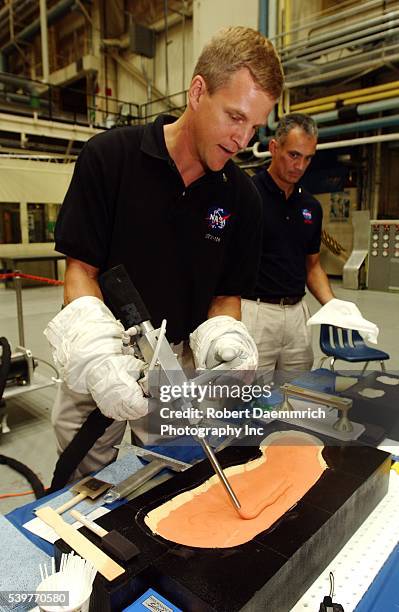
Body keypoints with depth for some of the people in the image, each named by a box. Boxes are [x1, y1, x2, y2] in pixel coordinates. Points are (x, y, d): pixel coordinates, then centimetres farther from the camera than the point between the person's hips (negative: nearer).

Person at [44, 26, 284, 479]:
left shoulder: (242, 196, -4)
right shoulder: (109, 157, -11)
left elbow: (228, 294, 1)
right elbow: (81, 269, -10)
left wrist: (224, 341, -20)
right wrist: (95, 352, -27)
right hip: (99, 362, -1)